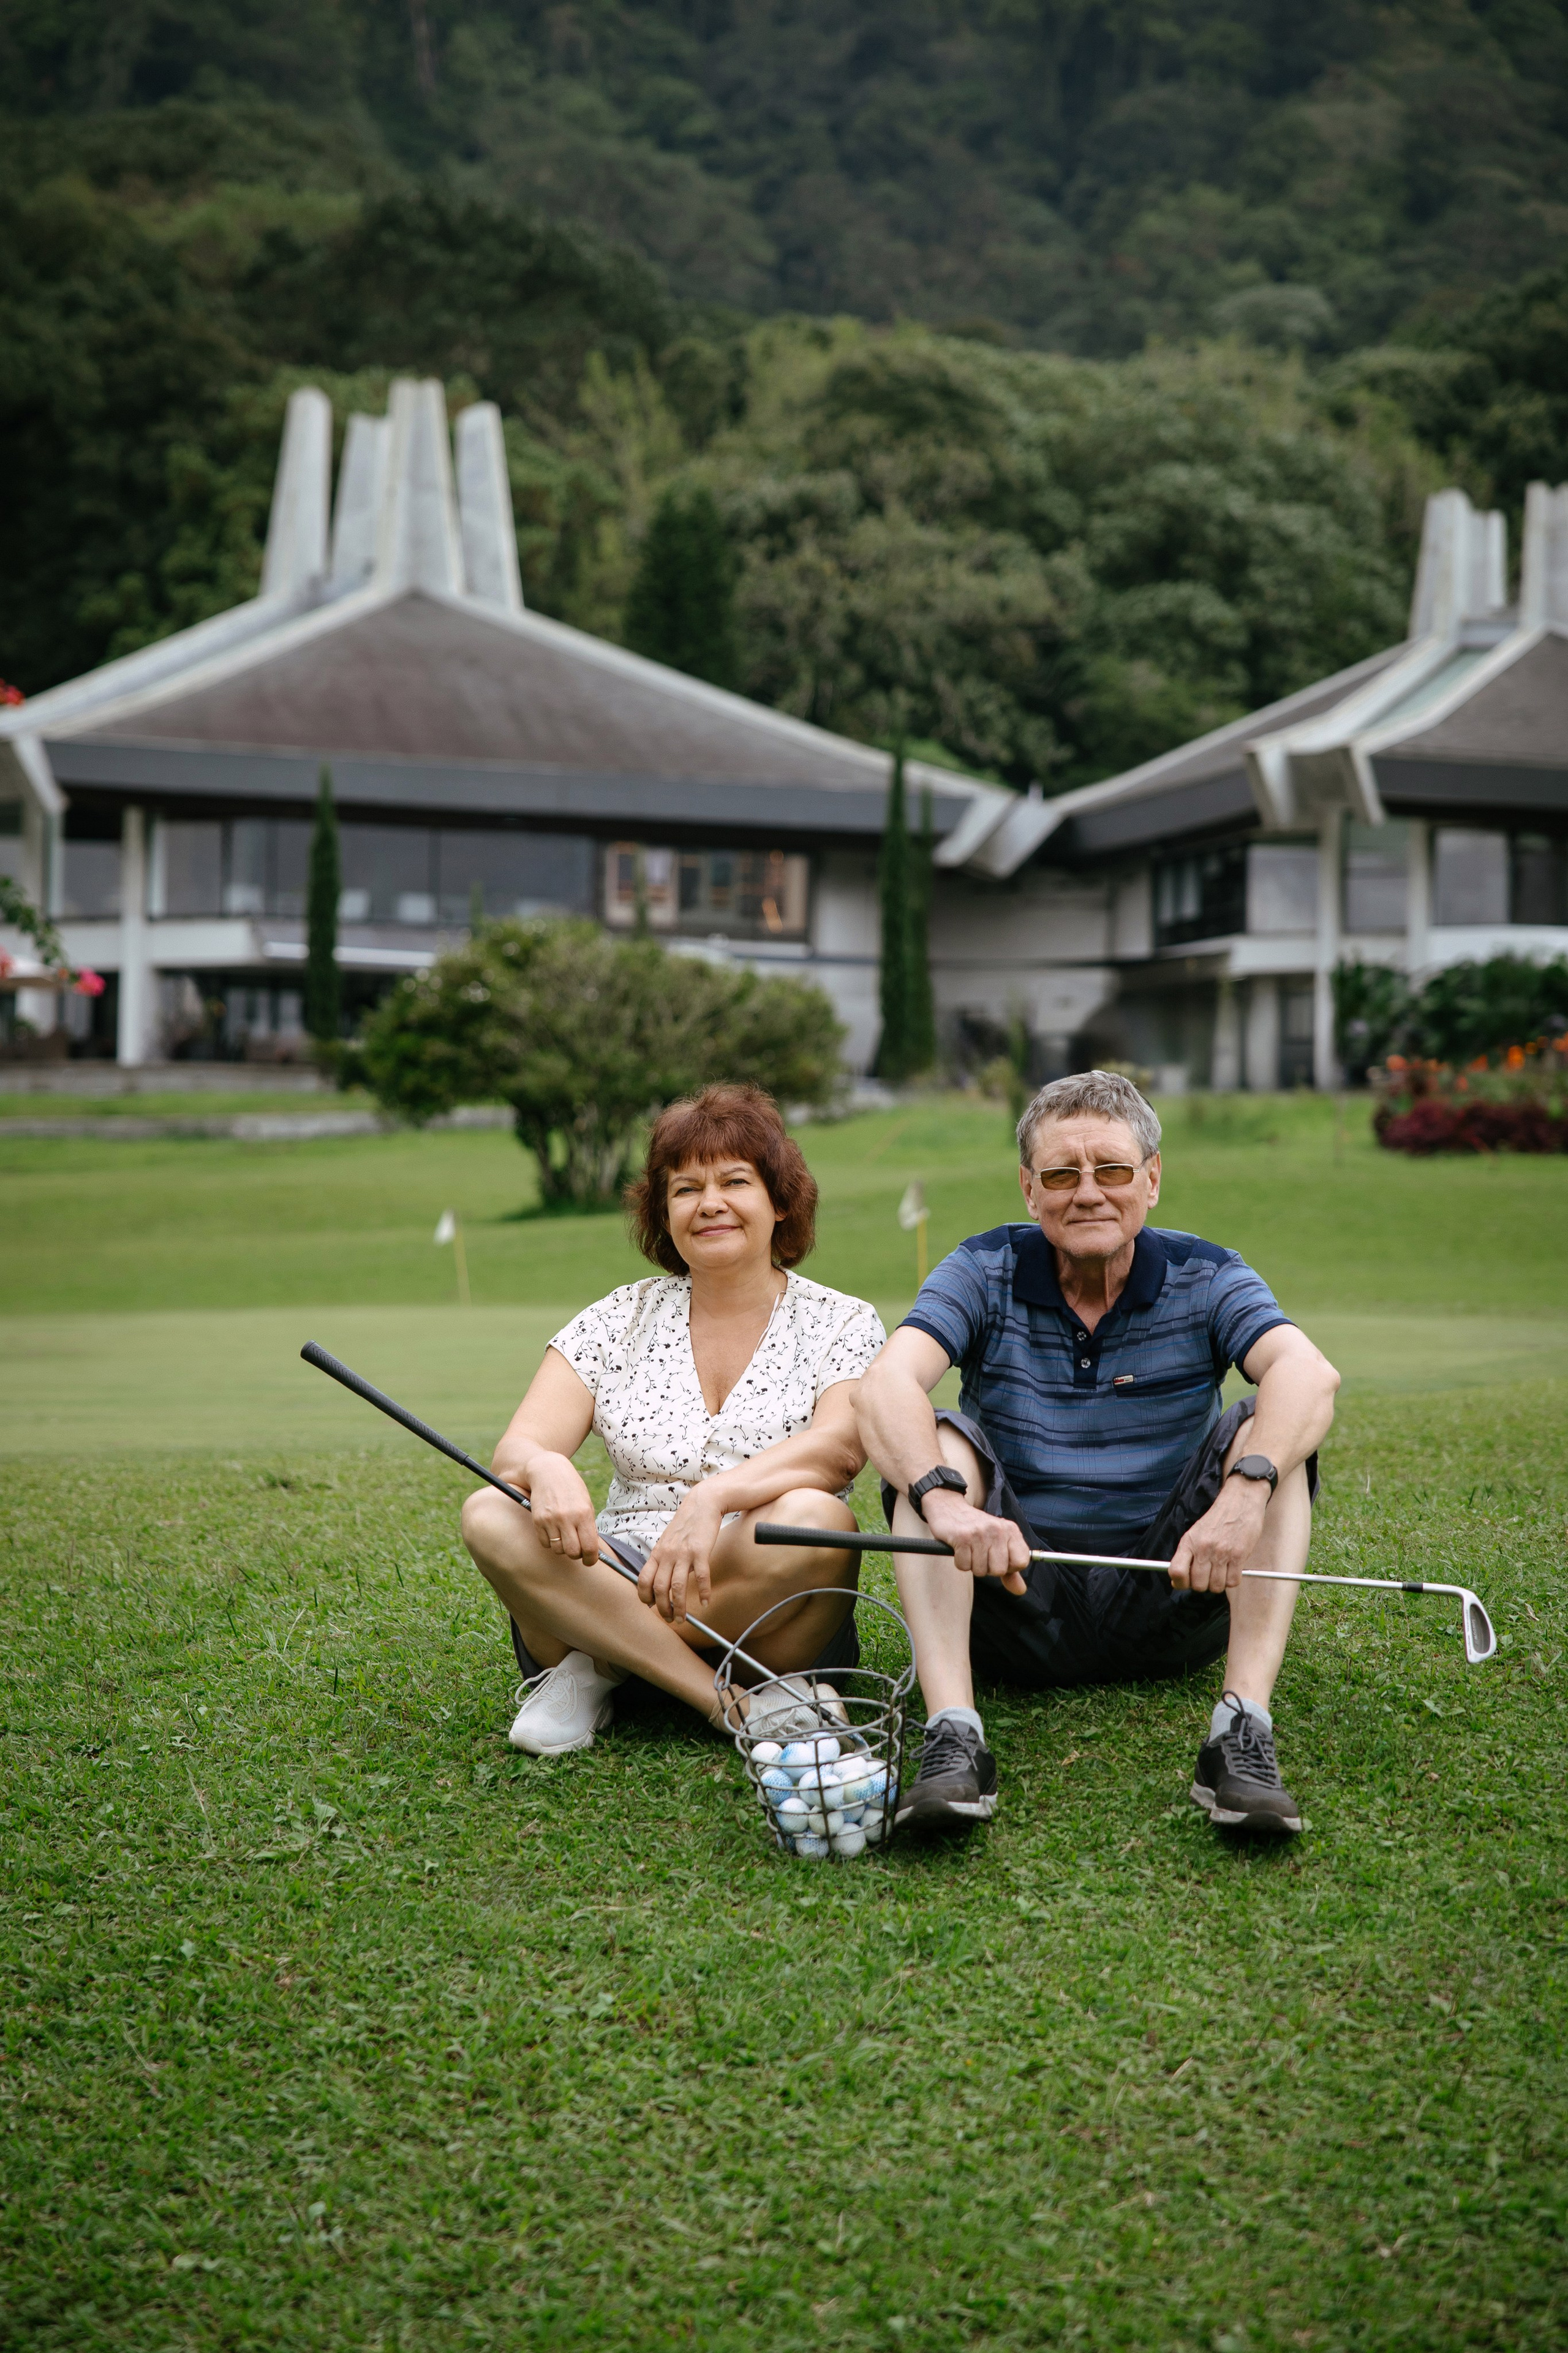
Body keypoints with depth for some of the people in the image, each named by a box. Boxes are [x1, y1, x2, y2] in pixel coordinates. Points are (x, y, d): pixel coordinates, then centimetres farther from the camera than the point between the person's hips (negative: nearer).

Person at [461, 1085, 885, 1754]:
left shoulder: (841, 1324, 5)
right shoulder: (620, 1321, 11)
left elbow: (841, 1446, -16)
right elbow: (516, 1449, -1)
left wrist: (712, 1497, -34)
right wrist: (546, 1466, -27)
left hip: (762, 1619, -2)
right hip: (617, 1579, 2)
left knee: (813, 1520, -34)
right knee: (491, 1515, -24)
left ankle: (597, 1665, -16)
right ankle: (736, 1708, -26)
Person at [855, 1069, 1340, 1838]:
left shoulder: (1205, 1279, -2)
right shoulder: (983, 1275, -2)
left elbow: (1310, 1373, -23)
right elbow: (886, 1385, -21)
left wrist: (1243, 1493, -43)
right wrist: (945, 1500, -42)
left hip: (1167, 1598, 0)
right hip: (1019, 1599, 0)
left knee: (1268, 1431, -19)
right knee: (933, 1442, -23)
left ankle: (1243, 1731, -31)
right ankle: (952, 1735, -36)